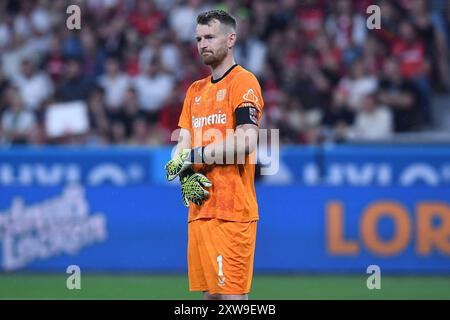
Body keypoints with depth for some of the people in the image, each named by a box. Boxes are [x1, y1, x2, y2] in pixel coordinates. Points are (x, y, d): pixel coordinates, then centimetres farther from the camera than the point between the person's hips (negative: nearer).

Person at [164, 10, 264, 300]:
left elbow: (246, 142, -17)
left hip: (232, 211, -8)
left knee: (232, 294, -11)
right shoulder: (196, 90, 20)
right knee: (210, 293, 8)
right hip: (200, 209, 8)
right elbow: (184, 144, 15)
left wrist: (194, 155, -12)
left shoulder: (243, 81, -5)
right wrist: (187, 175, -6)